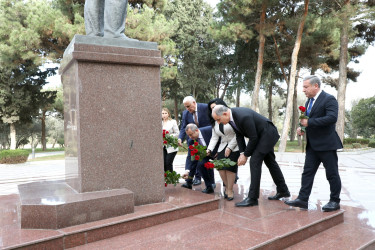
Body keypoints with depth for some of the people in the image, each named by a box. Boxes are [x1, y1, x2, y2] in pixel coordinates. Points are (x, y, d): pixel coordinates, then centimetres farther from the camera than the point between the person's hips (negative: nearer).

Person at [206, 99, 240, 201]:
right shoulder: (215, 122, 13)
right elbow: (214, 137, 7)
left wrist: (230, 147, -13)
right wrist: (209, 149, -8)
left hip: (234, 147, -5)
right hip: (222, 147, 5)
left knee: (230, 168, -13)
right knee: (221, 167, -8)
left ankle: (230, 190, 1)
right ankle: (227, 187, 12)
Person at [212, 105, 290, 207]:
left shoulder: (243, 117, -36)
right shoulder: (231, 116, -9)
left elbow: (253, 138, -27)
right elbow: (239, 135, 0)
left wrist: (246, 155, -18)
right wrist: (242, 153, -9)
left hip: (267, 133, -10)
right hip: (260, 135, 10)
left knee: (255, 161, -14)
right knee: (270, 162, 18)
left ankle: (252, 198, -9)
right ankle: (283, 191, 34)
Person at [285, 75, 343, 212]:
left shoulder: (329, 99, -12)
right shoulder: (309, 101, 15)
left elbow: (332, 118, -25)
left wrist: (309, 122, -24)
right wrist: (301, 127, 3)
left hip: (326, 144, -8)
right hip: (312, 144, 8)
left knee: (332, 174, 4)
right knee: (308, 171, 6)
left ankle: (335, 201, 17)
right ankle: (302, 199, 10)